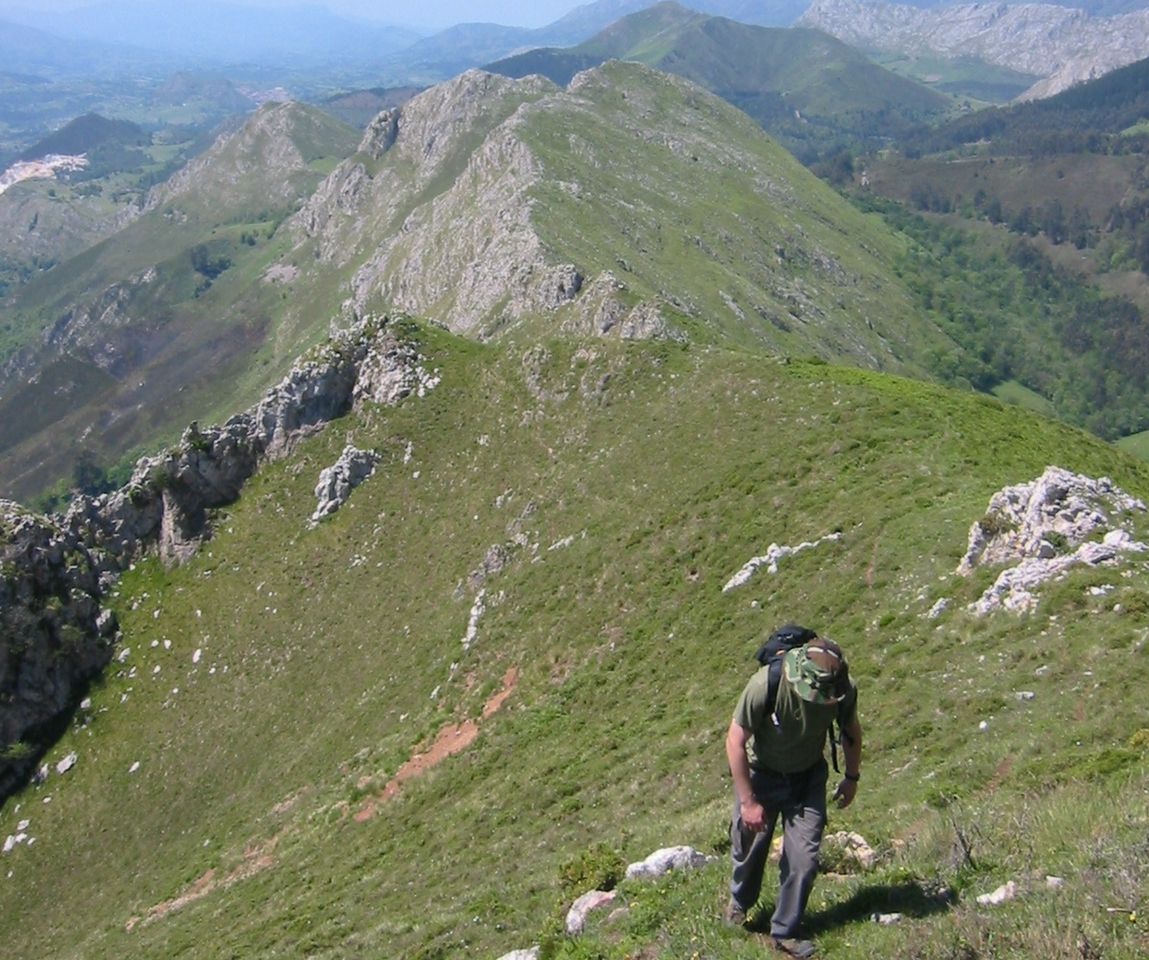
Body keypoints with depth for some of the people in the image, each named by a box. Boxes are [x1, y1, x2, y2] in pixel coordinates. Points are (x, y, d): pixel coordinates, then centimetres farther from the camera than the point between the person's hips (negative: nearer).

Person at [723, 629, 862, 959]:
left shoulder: (844, 689, -24)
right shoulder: (766, 684, -35)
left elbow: (851, 730, 0)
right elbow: (735, 741, -23)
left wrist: (852, 777, 11)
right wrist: (747, 801, -19)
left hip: (808, 777, 2)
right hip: (762, 774, -2)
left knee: (804, 856, -2)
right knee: (749, 847, 13)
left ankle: (785, 932, 18)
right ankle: (739, 901, 45)